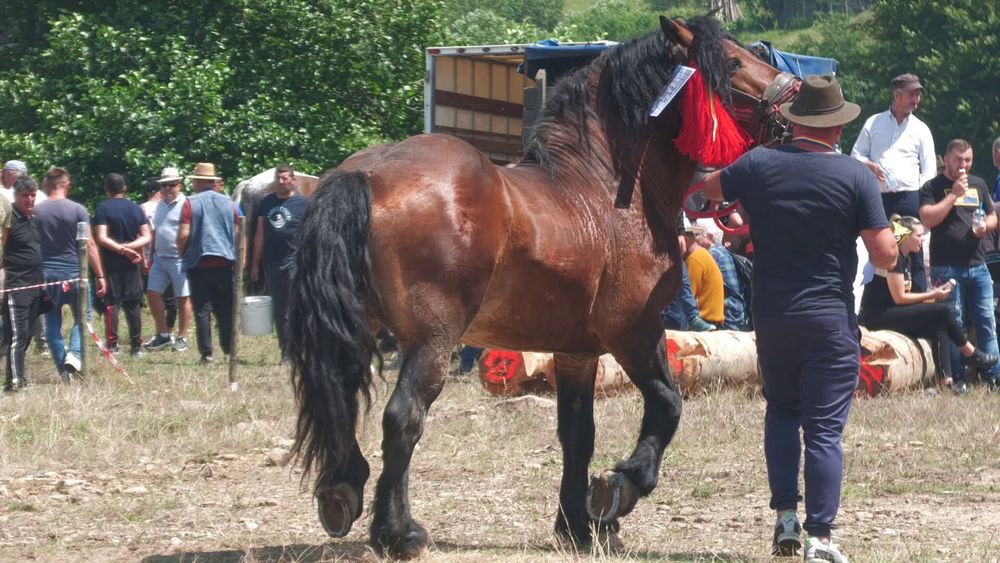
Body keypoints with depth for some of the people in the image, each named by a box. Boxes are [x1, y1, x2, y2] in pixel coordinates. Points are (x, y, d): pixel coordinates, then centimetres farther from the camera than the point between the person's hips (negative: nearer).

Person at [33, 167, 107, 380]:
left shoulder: (36, 211, -1)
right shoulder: (77, 210, -6)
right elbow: (89, 245, -6)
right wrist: (100, 276, -1)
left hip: (45, 274, 2)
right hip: (73, 272, -2)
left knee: (52, 323, 10)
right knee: (82, 317, 13)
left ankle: (63, 369, 10)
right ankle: (74, 354, -11)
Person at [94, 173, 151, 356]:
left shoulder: (103, 208, -6)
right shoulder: (135, 208, 7)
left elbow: (102, 238, -16)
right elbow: (146, 238, 2)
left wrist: (121, 249, -12)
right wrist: (128, 247, -8)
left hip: (111, 264, -4)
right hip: (131, 265, 4)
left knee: (111, 304, -1)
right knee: (133, 305, 9)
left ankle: (112, 344, -7)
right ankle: (136, 346, 11)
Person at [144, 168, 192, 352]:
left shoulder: (185, 205, -9)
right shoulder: (160, 205, 15)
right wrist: (151, 256, 20)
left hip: (178, 259, -8)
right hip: (160, 258, 8)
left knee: (182, 298, 1)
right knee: (152, 294, 3)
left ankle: (182, 337, 9)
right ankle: (163, 335, 13)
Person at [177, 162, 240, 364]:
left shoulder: (191, 203, -3)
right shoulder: (229, 203, 8)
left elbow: (183, 235, -9)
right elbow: (238, 234, 10)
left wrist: (182, 255, 8)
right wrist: (236, 256, 23)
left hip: (199, 263, -3)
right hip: (226, 262, 3)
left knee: (202, 310, 0)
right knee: (226, 309, 8)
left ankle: (206, 353, -2)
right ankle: (229, 349, 5)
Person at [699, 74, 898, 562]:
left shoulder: (759, 165, -2)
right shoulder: (855, 175, -11)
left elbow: (706, 189, 17)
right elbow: (885, 254, -13)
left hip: (771, 316, 3)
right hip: (832, 320, -3)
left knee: (781, 411, 23)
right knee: (825, 428, 0)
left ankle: (785, 515, 15)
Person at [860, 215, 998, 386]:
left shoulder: (904, 258, 16)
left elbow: (904, 296, 12)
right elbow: (899, 297, -17)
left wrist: (933, 293, -1)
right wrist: (933, 295, -8)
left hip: (891, 313, 10)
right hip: (878, 316, -10)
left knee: (939, 329, -9)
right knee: (942, 310, -14)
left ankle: (946, 381, -19)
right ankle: (970, 354, 3)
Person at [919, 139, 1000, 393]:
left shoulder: (978, 185, 16)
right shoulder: (932, 188, 1)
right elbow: (927, 219, -13)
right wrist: (954, 194, -14)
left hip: (977, 265, 4)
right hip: (946, 267, -4)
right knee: (953, 322, -3)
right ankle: (958, 378, 0)